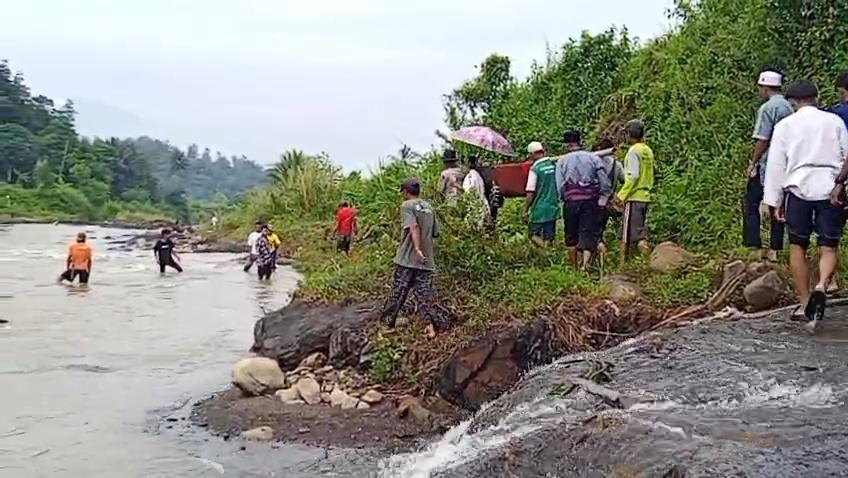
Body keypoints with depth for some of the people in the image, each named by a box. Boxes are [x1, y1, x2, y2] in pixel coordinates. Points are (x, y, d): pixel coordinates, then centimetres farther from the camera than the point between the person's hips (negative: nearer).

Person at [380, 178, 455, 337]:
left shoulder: (406, 206, -4)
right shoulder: (429, 207, 14)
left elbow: (413, 226, -20)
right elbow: (435, 233, 14)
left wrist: (417, 249, -27)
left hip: (407, 259, -5)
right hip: (426, 260, 5)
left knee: (398, 292, 7)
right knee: (424, 293, 2)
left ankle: (387, 322, 19)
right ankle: (432, 325, -10)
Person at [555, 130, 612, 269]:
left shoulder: (562, 161, 3)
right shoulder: (594, 158, 4)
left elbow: (560, 187, -5)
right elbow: (606, 184, -2)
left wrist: (565, 199, 11)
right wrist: (602, 202, 6)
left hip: (571, 202, 0)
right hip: (591, 203, 0)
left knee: (571, 237, 13)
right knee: (589, 235, 0)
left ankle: (574, 268, 21)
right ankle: (585, 264, -21)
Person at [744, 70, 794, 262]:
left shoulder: (767, 108, -12)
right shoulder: (789, 107, 10)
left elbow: (762, 140, -16)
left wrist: (753, 162, -7)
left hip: (766, 166, -7)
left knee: (751, 204, 1)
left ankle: (754, 246, -4)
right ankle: (775, 249, 12)